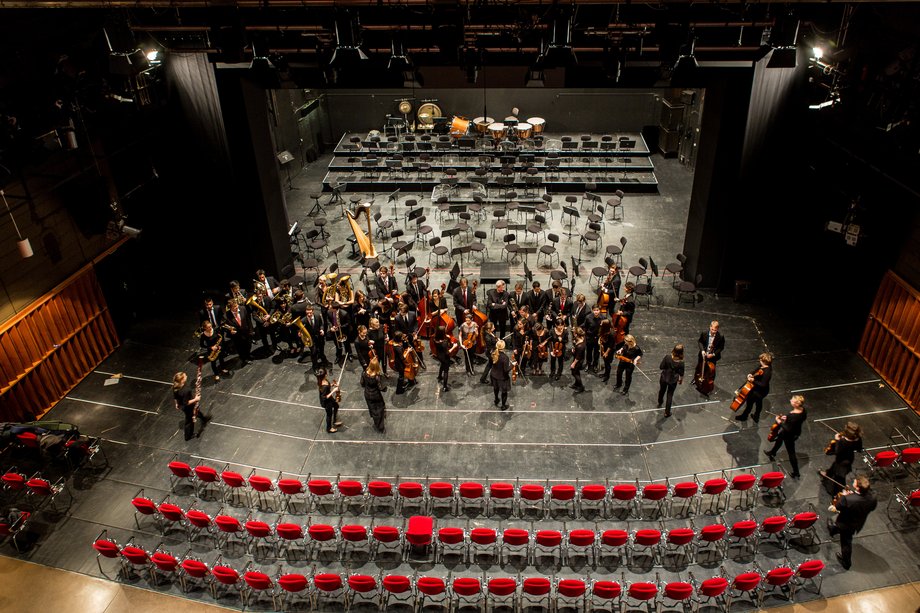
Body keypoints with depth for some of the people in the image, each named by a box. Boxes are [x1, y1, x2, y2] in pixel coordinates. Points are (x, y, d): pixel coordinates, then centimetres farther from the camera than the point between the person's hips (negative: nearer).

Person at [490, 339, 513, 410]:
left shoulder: (493, 353, -18)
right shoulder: (505, 357, -35)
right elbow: (506, 370, -29)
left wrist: (497, 342, 4)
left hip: (494, 375, 6)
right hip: (502, 377, -6)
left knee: (496, 388, 32)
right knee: (504, 391, 19)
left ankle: (496, 401, 56)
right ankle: (503, 406, 36)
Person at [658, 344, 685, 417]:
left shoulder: (667, 357, -26)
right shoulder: (681, 362, -26)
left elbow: (661, 367, -17)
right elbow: (681, 374, -12)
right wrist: (681, 380, 8)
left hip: (663, 378, 2)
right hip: (673, 381, -2)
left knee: (662, 390, 29)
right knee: (670, 395, 18)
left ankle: (660, 403, 57)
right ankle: (667, 412, 28)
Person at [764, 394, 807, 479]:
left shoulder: (793, 416, -42)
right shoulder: (802, 409, -18)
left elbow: (788, 429, -33)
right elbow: (803, 418, 4)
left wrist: (780, 422, -22)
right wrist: (788, 418, 2)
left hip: (790, 435, -8)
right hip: (796, 431, 8)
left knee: (791, 453, 13)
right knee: (780, 437, 33)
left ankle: (796, 473, 33)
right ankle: (772, 453, 62)